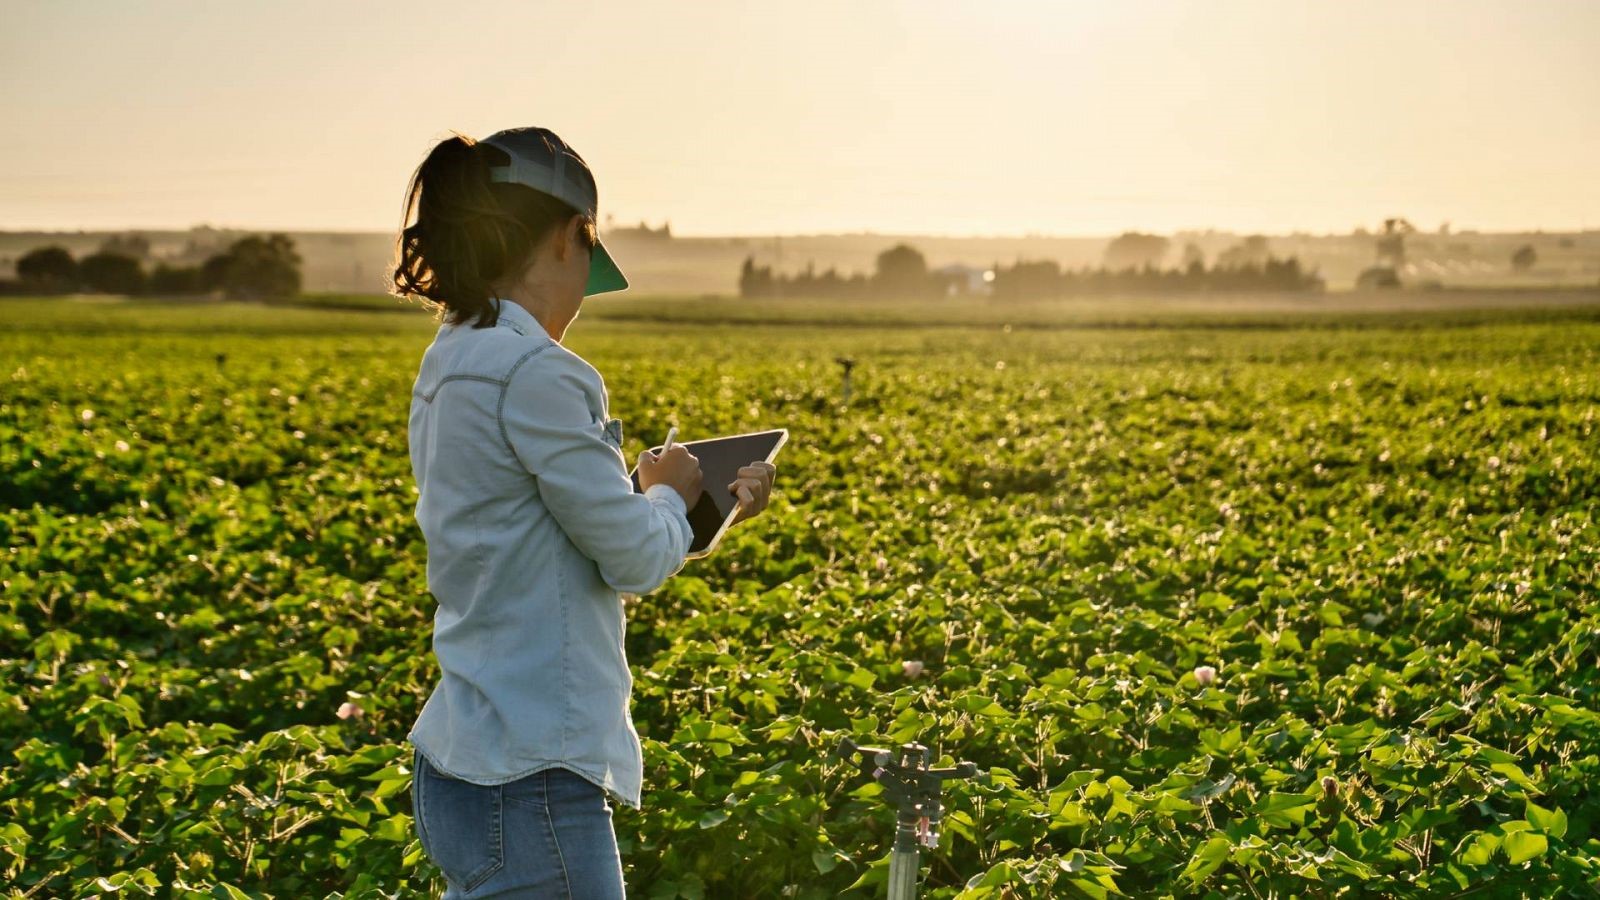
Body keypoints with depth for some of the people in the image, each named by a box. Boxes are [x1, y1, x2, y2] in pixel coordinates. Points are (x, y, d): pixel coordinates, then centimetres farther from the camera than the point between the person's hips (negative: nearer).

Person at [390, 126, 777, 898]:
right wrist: (670, 494, 7)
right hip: (531, 783, -9)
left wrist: (707, 509, 16)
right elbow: (635, 559, -13)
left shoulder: (448, 368, 10)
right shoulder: (535, 374, -19)